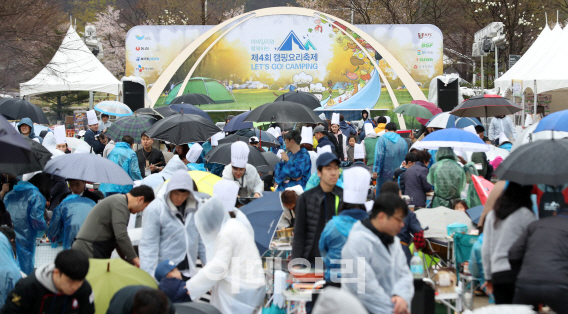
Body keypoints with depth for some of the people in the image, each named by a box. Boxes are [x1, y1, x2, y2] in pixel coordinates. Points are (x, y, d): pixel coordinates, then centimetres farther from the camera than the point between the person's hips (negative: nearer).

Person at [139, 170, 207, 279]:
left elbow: (202, 239, 17)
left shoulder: (197, 206, 5)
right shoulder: (155, 209, -10)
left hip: (189, 272, 5)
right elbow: (148, 245, -9)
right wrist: (149, 276, -13)